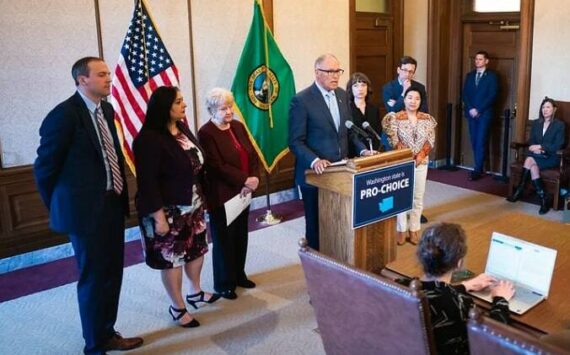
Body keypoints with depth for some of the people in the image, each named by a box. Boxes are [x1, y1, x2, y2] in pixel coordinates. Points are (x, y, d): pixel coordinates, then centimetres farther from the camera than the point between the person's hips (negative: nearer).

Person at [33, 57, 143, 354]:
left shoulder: (107, 110, 7)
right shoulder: (64, 115, -17)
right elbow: (44, 169, -11)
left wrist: (120, 195, 12)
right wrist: (62, 208, -1)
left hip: (112, 205, 8)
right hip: (87, 210, -7)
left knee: (112, 274, 17)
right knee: (94, 278, 6)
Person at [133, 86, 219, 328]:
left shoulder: (183, 129, 3)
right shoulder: (149, 139, -21)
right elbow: (147, 182, -20)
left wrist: (200, 199, 14)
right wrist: (159, 217, -20)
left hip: (193, 206, 8)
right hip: (169, 211, -8)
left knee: (197, 249, 19)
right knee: (171, 257, 6)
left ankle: (195, 292, 41)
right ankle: (177, 307, 22)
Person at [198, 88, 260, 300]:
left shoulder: (238, 126, 8)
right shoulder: (206, 133, -14)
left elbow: (253, 155, 6)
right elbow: (217, 166, -20)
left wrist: (254, 179, -11)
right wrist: (245, 180, -21)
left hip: (243, 192, 7)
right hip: (222, 196, -7)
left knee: (240, 237, 16)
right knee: (224, 240, 6)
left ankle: (239, 275, 34)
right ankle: (224, 284, 21)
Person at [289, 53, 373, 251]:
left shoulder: (342, 95, 8)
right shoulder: (301, 100, -13)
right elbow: (295, 142, -15)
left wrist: (362, 150, -1)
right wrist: (314, 161, -30)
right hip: (315, 174, -6)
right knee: (317, 225, 8)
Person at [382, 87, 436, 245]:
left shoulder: (428, 119, 4)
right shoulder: (395, 118, -5)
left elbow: (430, 141, 0)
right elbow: (394, 141, -9)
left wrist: (420, 156, -14)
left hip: (421, 162, 3)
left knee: (418, 197, 8)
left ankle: (414, 229, 19)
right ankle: (401, 230, 13)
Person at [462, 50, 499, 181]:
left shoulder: (492, 76, 0)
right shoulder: (470, 75, 14)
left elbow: (492, 96, -8)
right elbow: (465, 94, 9)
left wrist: (478, 110, -13)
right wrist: (470, 109, -6)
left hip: (484, 113, -5)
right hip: (471, 113, 5)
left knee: (481, 141, -9)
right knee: (474, 141, 4)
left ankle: (477, 170, -9)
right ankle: (479, 168, 11)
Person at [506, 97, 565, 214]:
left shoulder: (559, 125, -1)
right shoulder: (536, 123, 13)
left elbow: (557, 146, -9)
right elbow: (531, 141, 9)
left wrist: (540, 147, -16)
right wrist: (535, 149, -13)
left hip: (551, 157, -4)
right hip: (537, 155, 4)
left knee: (530, 160, -32)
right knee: (533, 167, -32)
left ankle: (519, 190, -27)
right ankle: (543, 198, -30)